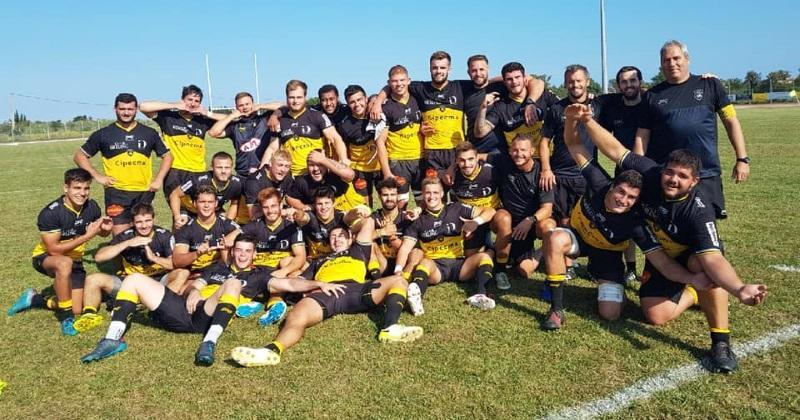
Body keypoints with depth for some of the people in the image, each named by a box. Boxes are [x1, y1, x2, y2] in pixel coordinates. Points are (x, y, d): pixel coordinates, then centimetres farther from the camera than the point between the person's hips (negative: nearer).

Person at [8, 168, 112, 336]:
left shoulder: (92, 207, -12)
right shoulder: (50, 213, -26)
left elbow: (102, 233, 6)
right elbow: (54, 249, -28)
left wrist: (106, 229, -19)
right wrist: (87, 236, -33)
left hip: (74, 260, 5)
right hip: (46, 257, -5)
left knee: (76, 310, -1)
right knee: (65, 263, -42)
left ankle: (34, 299, 26)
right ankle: (66, 318, -27)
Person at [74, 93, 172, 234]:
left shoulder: (149, 133, 8)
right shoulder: (103, 134, 3)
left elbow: (167, 155, 16)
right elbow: (79, 155, 9)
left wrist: (159, 179, 2)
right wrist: (97, 176, -3)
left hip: (144, 193, 2)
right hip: (117, 193, -2)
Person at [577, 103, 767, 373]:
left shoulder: (698, 211, -37)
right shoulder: (650, 174, -26)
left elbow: (712, 258, -48)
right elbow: (615, 150, -22)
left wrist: (740, 289, -66)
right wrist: (587, 122, -34)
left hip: (691, 256, -3)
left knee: (703, 267, -41)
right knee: (656, 316, -12)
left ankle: (721, 342, -25)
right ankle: (692, 294, 22)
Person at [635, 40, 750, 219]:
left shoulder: (710, 85, 7)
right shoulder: (652, 95, 8)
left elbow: (731, 121, 9)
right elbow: (642, 136, 5)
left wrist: (742, 159, 4)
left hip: (706, 176, 0)